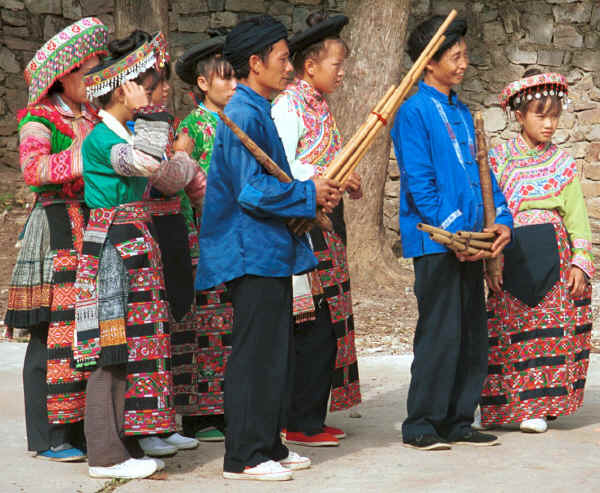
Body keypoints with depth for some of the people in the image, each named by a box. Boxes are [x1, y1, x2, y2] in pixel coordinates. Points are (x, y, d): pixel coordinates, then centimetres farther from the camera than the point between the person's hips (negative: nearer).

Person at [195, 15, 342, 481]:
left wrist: (314, 192, 7)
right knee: (254, 354, -6)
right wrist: (308, 195, -12)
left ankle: (268, 445, 21)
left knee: (275, 353, 14)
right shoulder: (244, 115, -16)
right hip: (253, 254, -10)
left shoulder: (257, 112, 16)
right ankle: (244, 456, 0)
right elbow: (252, 192, -22)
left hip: (270, 252, 10)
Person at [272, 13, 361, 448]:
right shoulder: (288, 105, -11)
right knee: (314, 327, -8)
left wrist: (345, 183, 6)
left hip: (326, 224, 10)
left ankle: (312, 419, 17)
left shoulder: (320, 107, 17)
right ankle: (302, 424, -1)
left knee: (328, 326, 10)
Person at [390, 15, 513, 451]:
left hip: (469, 244, 8)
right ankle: (421, 426, 2)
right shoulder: (414, 112, -7)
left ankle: (458, 421, 17)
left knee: (473, 334, 9)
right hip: (435, 241, -8)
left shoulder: (461, 113, 17)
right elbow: (419, 182, -13)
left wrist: (502, 219, 5)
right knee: (441, 333, -7)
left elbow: (480, 171, 19)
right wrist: (453, 232, -16)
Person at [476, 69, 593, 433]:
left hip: (554, 255, 1)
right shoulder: (500, 158, 5)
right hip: (513, 258, -1)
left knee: (552, 332, -1)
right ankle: (510, 404, 10)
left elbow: (577, 214, 7)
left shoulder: (563, 163, 9)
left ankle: (537, 406, 9)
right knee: (515, 332, -1)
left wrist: (580, 263, -3)